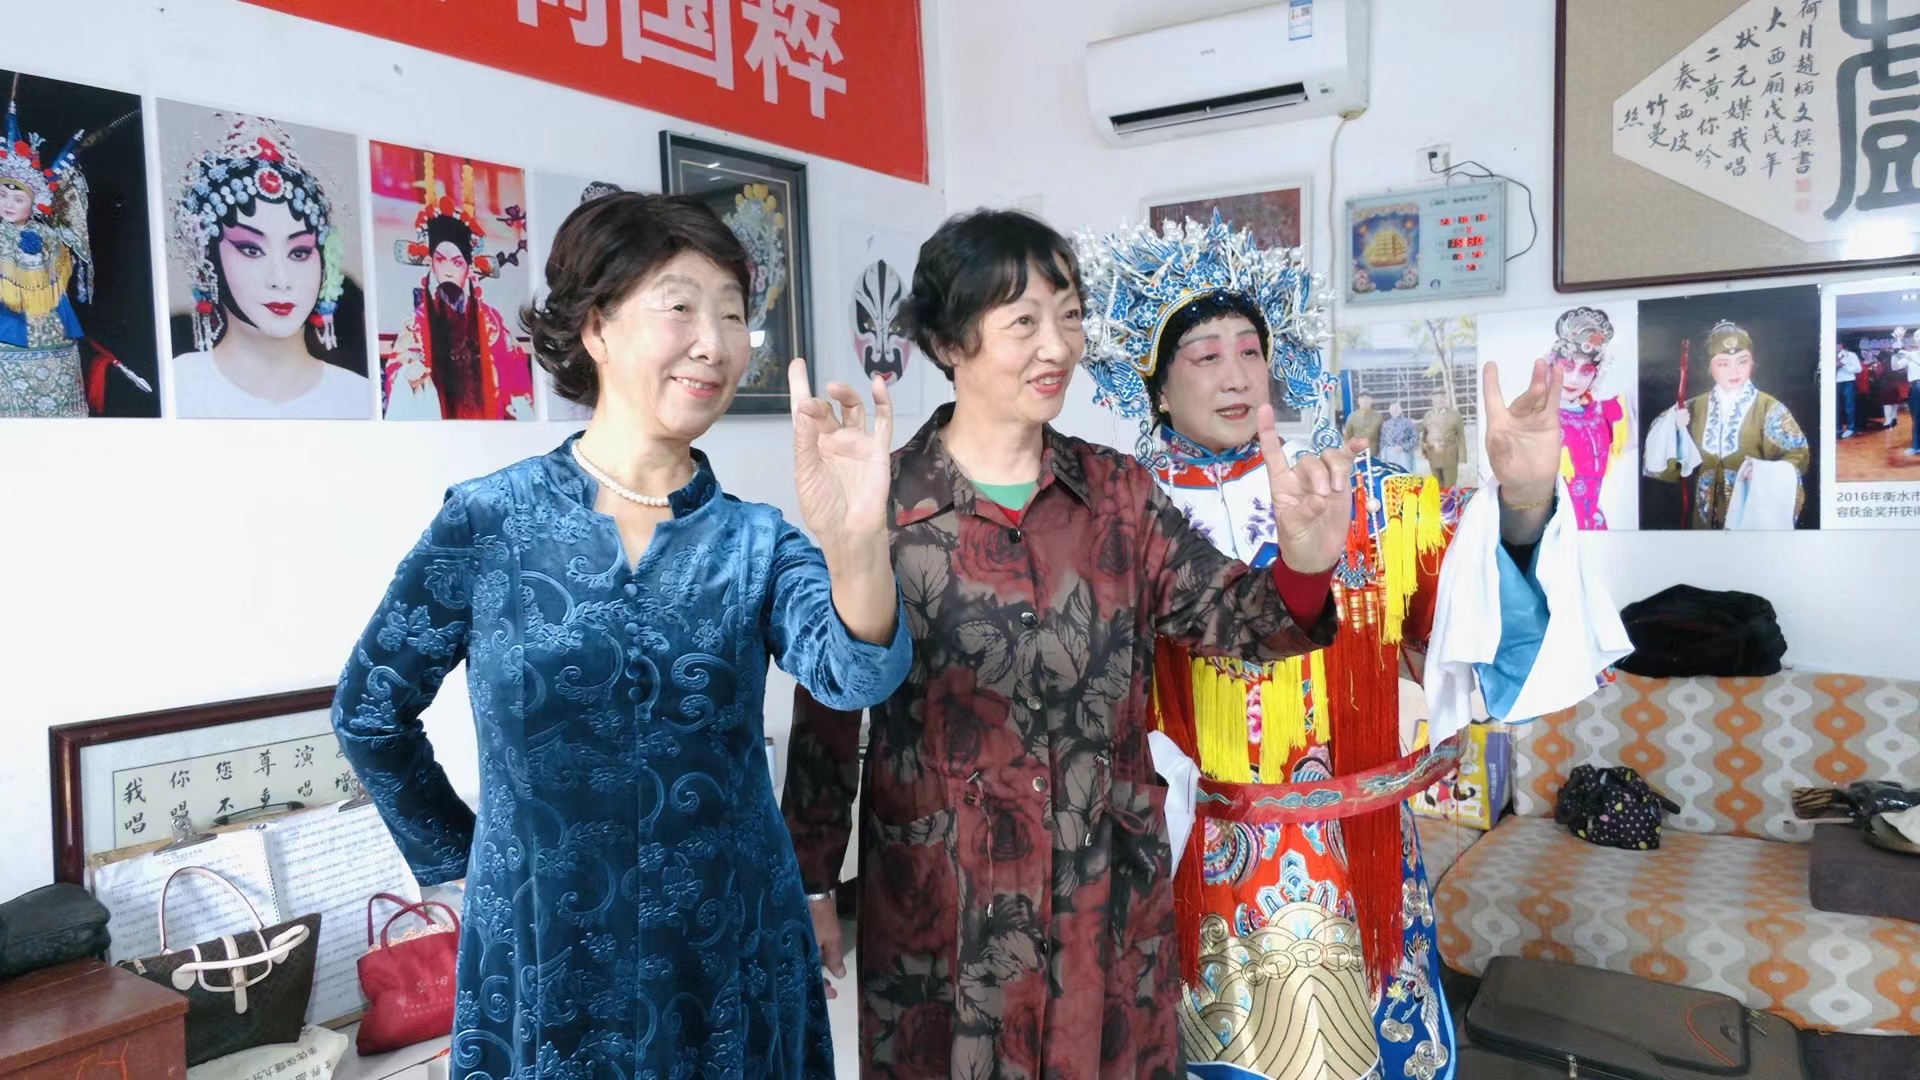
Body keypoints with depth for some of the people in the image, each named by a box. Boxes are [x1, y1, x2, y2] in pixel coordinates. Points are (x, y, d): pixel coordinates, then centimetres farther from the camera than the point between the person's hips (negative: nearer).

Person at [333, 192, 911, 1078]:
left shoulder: (757, 542, -5)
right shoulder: (488, 523, -9)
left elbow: (855, 674, -25)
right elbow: (367, 713, 4)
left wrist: (854, 540, -42)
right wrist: (458, 855, 6)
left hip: (735, 967, 2)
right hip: (546, 971, -1)